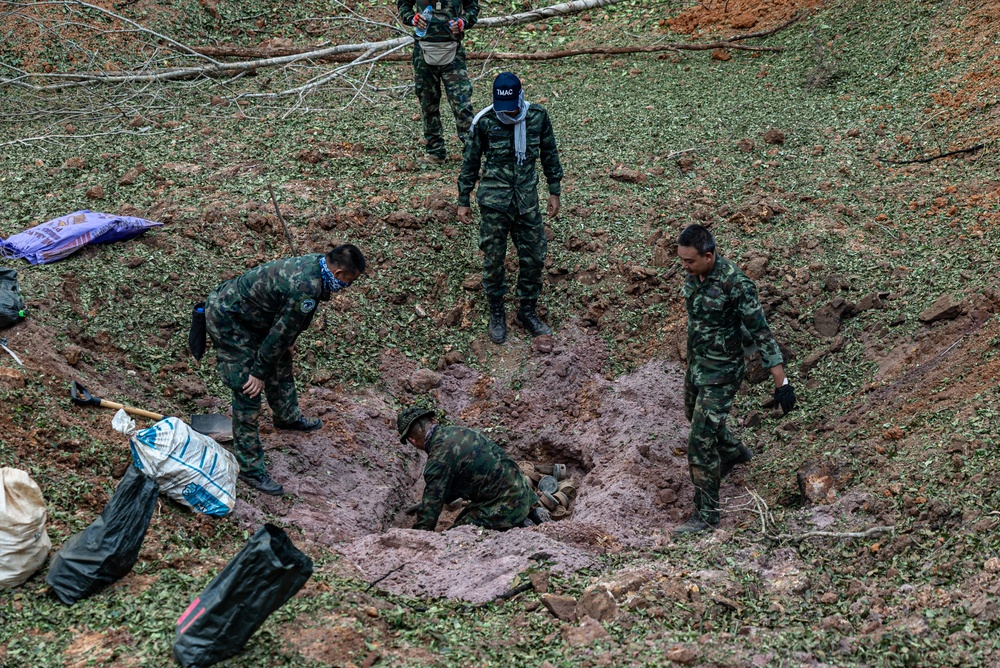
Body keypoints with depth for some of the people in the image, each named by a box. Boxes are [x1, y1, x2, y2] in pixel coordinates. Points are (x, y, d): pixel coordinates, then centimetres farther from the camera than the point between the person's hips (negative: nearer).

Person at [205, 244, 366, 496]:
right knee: (248, 391, -8)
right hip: (227, 321, -10)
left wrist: (287, 342, 24)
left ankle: (287, 417, 52)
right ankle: (250, 468, -1)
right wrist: (258, 372, -13)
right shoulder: (306, 290, -33)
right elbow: (280, 333, -24)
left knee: (280, 362, 27)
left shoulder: (316, 263, -4)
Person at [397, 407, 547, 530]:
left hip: (503, 506, -9)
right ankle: (531, 513, 15)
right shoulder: (460, 431, 9)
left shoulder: (438, 459, -19)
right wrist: (425, 504, 33)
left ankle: (518, 527, -5)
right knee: (463, 520, 27)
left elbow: (430, 509, -12)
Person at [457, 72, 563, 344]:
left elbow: (549, 154, 8)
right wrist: (463, 201, 3)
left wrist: (554, 192, 10)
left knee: (534, 256, 9)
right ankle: (496, 314, 25)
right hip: (494, 202, -2)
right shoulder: (484, 122, -12)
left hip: (527, 199, 3)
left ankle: (527, 312, 27)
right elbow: (471, 162, 0)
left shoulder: (538, 116, -5)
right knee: (493, 259, 6)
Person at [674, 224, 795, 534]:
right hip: (696, 364, 8)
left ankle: (706, 515, 6)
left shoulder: (736, 285, -28)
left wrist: (781, 383, -23)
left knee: (700, 443, -8)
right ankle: (735, 453, 59)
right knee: (697, 418, 29)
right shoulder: (695, 273, -5)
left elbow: (761, 333, -24)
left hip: (722, 373, -8)